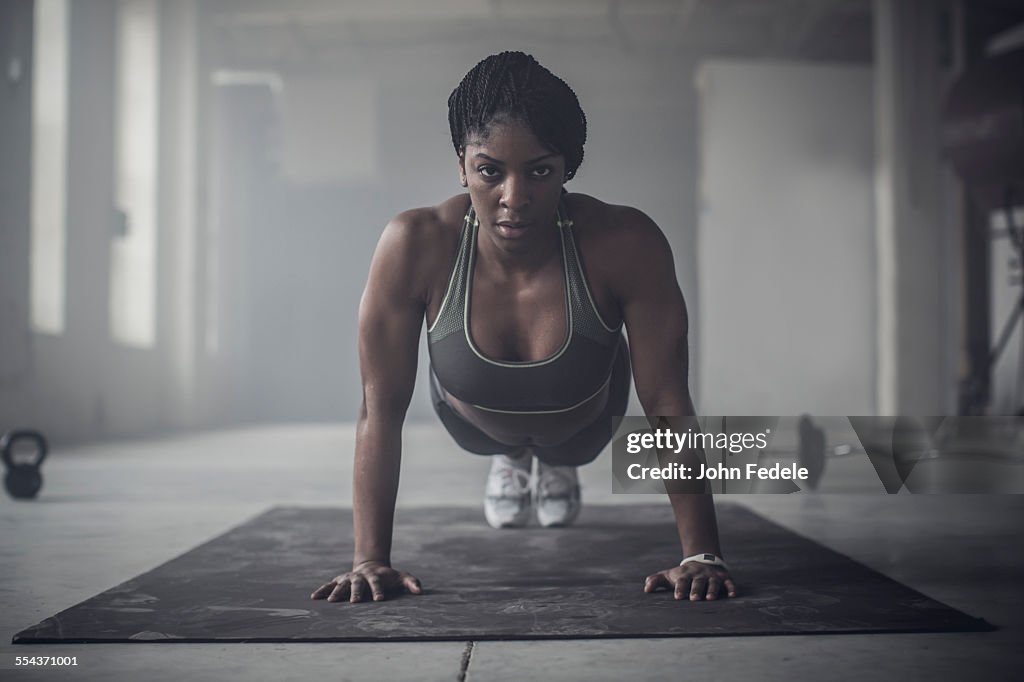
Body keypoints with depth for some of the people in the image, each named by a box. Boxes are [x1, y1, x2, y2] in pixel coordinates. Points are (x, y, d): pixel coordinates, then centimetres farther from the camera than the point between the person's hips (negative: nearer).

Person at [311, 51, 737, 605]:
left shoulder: (626, 244, -40)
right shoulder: (414, 246, -39)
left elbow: (668, 405, -32)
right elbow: (381, 410, -31)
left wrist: (701, 555, -33)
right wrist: (369, 560, -33)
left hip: (584, 424, 0)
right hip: (475, 422, 0)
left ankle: (558, 465, 31)